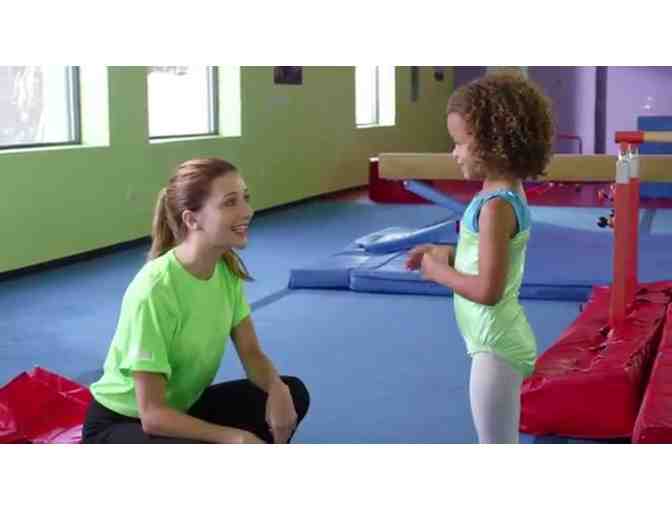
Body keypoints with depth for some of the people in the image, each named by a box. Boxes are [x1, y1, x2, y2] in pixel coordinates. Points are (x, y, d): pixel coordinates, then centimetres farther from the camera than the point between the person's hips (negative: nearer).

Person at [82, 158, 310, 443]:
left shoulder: (227, 269, -10)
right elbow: (152, 415, -30)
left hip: (180, 407, 7)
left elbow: (251, 354, -4)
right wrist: (235, 437, -34)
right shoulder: (154, 291, -31)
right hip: (119, 423, -7)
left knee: (292, 394, -8)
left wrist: (277, 389, -26)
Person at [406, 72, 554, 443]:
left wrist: (438, 271, -13)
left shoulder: (496, 205, -24)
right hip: (498, 341, 10)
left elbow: (488, 290, -27)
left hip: (495, 346, -10)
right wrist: (446, 253, 5)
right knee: (504, 442, 22)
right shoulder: (505, 192, 6)